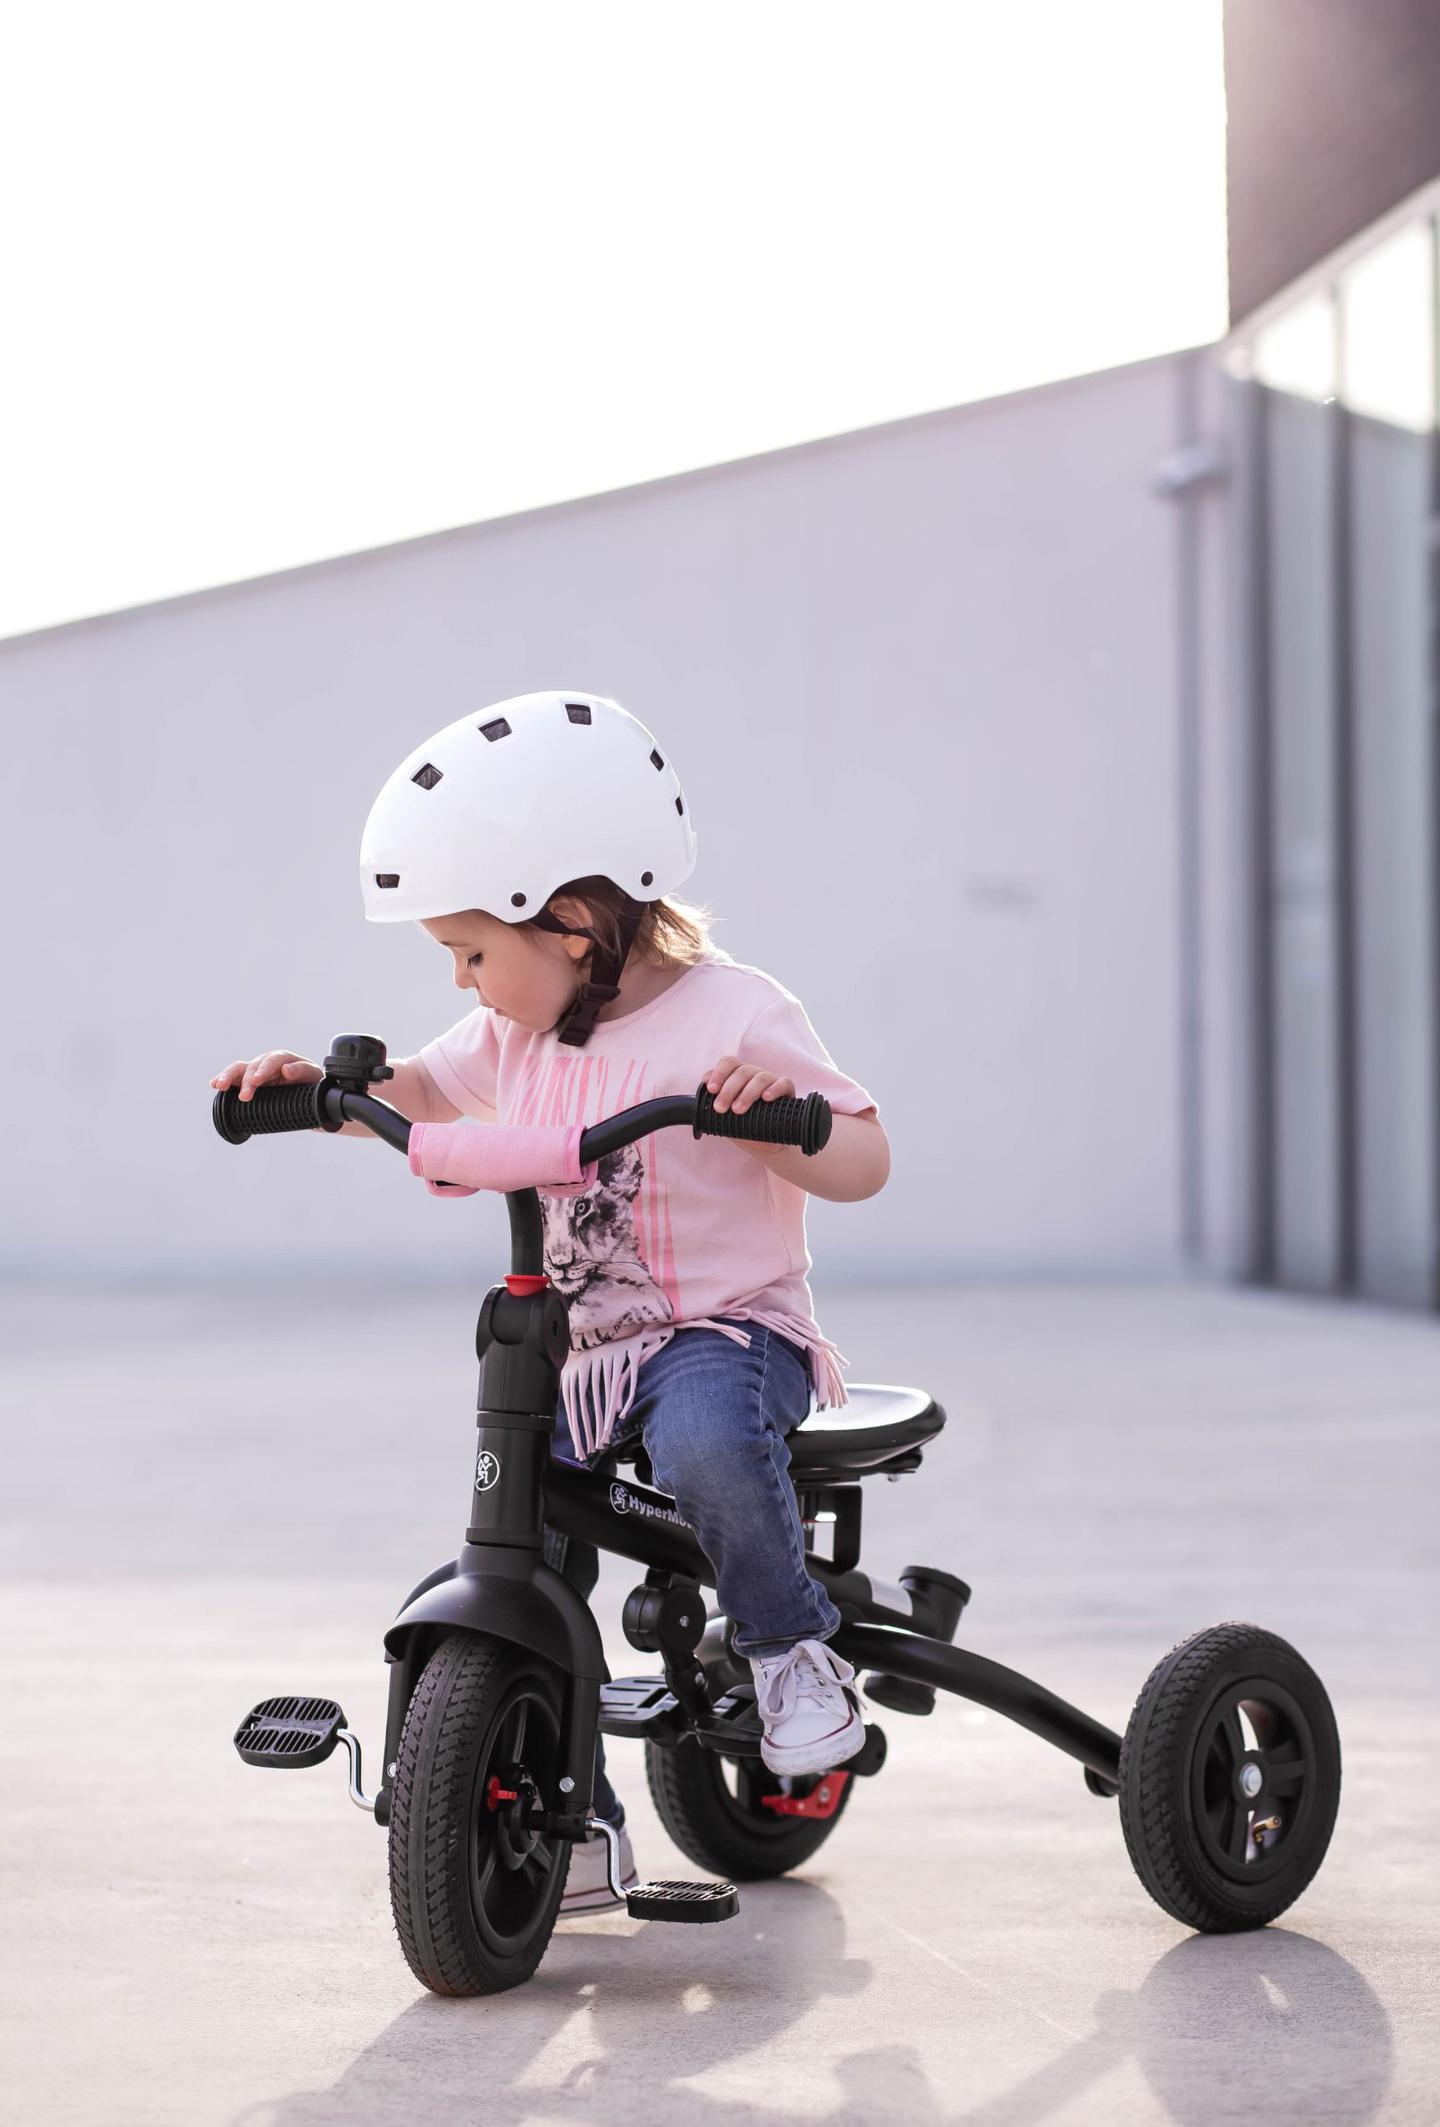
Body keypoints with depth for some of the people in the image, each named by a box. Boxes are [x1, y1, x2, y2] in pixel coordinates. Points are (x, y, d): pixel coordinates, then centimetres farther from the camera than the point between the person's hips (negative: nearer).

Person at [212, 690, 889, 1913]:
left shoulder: (730, 1019, -12)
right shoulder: (517, 1036, 8)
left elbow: (865, 1165, -13)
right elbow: (421, 1094, 23)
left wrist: (769, 1117, -32)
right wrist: (312, 1083, 5)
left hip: (727, 1326, -6)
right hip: (578, 1354, 6)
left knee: (705, 1439, -40)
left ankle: (794, 1651, -14)